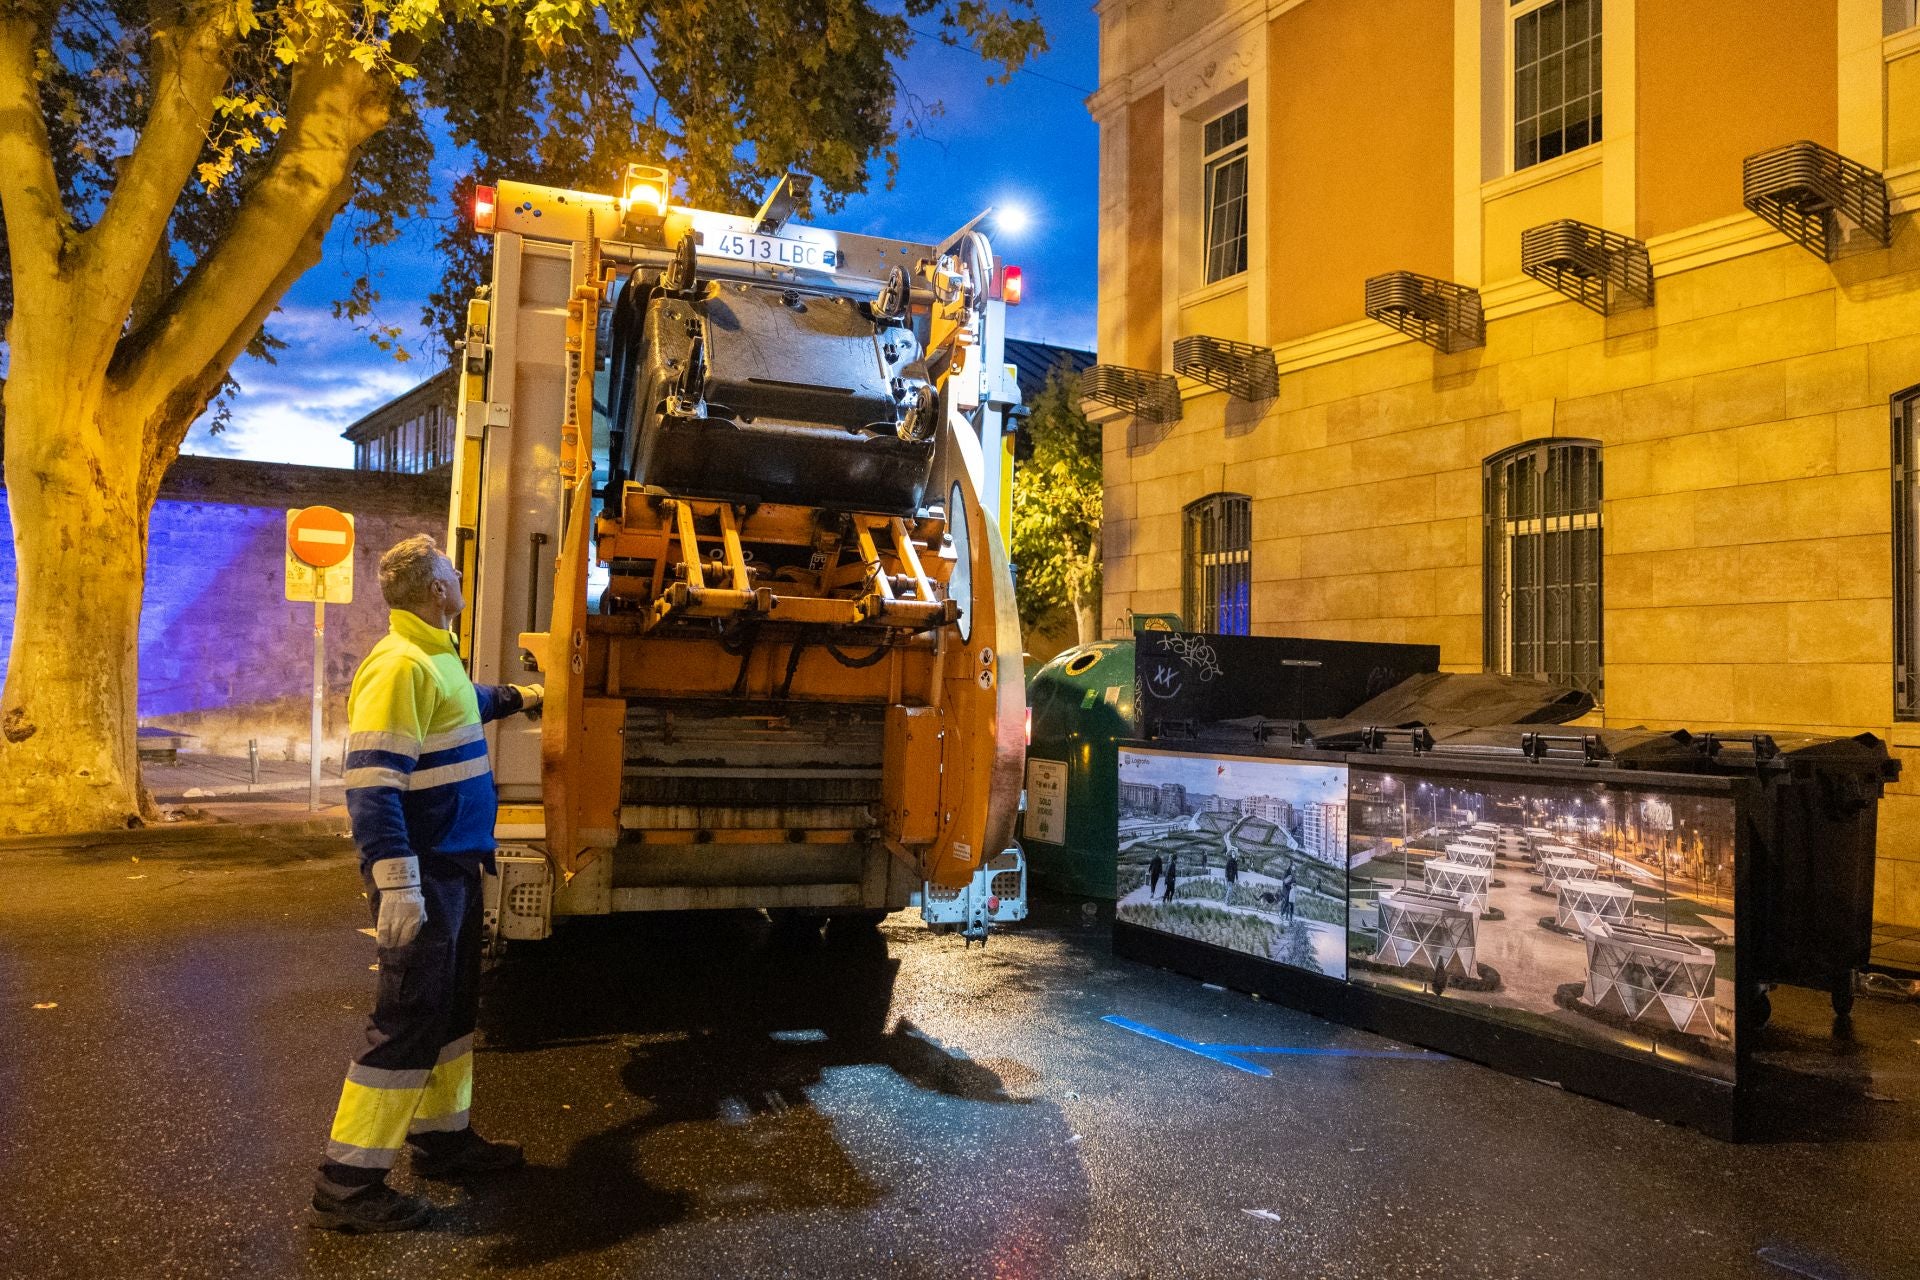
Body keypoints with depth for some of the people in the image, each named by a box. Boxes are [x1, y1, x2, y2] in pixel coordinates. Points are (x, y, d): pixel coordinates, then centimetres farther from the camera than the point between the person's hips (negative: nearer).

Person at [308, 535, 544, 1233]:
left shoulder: (436, 658, 10)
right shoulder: (398, 667, -21)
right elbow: (371, 785, -26)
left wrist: (516, 696, 48)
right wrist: (397, 885, -29)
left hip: (455, 868, 10)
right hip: (424, 877, -10)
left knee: (452, 1007, 19)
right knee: (407, 1024, -3)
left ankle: (442, 1137, 34)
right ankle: (347, 1183, 8)